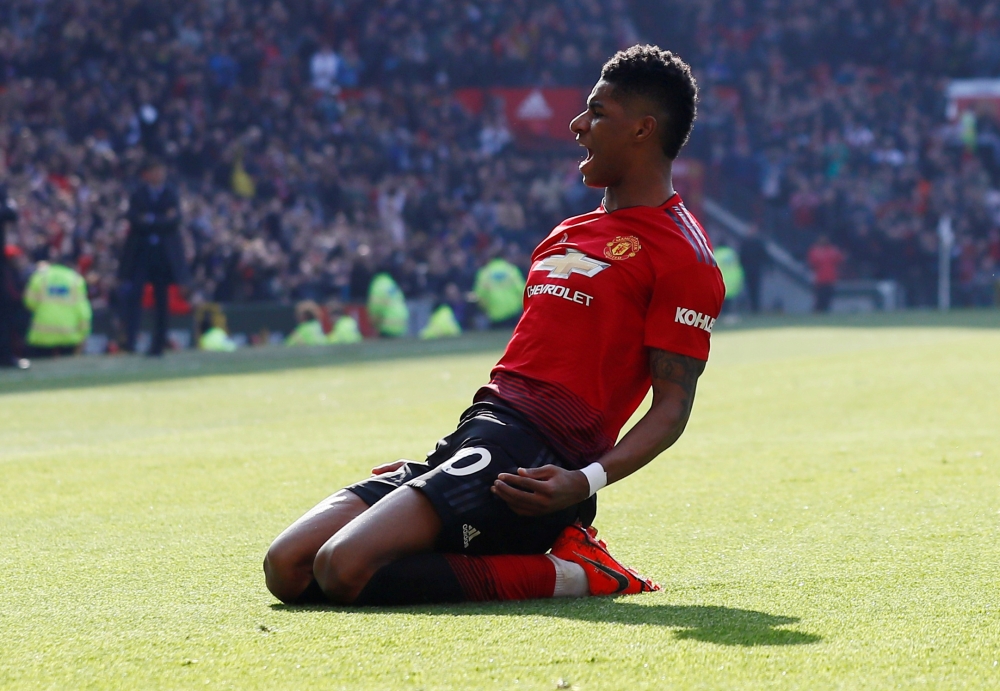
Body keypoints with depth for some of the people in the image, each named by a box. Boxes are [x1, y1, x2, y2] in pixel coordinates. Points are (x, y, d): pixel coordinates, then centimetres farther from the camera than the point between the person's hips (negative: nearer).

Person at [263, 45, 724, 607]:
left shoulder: (684, 255, -3)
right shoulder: (569, 233, 26)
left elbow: (672, 407, -9)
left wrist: (585, 482, -25)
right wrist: (424, 470, 23)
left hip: (534, 457, -10)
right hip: (476, 433, 10)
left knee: (344, 569, -28)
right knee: (287, 567, -5)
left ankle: (565, 574, -11)